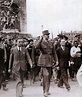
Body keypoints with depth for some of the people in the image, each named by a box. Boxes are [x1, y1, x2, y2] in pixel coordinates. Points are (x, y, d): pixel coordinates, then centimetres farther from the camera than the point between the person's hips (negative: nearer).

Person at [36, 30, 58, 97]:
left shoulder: (51, 43, 9)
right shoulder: (41, 43, -6)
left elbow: (54, 52, 14)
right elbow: (36, 46, -30)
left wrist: (56, 60, 11)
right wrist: (41, 38, -26)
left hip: (50, 60, 6)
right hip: (44, 60, -6)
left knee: (49, 76, 11)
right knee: (46, 75, -14)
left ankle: (47, 90, 24)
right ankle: (45, 91, -7)